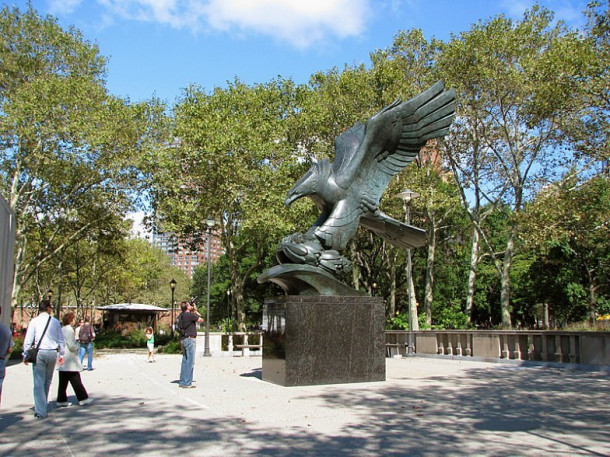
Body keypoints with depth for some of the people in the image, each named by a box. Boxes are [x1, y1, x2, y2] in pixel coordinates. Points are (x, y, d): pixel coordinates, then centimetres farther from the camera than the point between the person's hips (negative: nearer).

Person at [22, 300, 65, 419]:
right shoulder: (55, 321, 6)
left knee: (39, 382, -2)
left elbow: (28, 340, -4)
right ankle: (42, 406, 29)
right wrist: (61, 355, 19)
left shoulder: (34, 321, -2)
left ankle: (40, 411, -6)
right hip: (53, 353, 3)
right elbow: (61, 340, 10)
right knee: (47, 381, 17)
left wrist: (25, 356, 3)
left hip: (39, 353, -3)